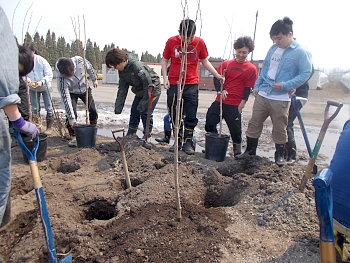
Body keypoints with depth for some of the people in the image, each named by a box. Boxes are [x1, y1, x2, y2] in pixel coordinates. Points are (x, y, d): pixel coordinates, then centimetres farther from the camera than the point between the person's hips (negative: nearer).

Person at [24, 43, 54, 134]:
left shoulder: (41, 60, -23)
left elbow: (49, 75, -22)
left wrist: (42, 82, -38)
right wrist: (27, 80, -28)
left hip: (45, 87, -3)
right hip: (32, 88, 3)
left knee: (48, 107, 3)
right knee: (34, 108, 9)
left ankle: (49, 127, 14)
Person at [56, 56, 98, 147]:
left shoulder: (80, 61, -34)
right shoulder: (61, 79, -37)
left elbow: (89, 67, -9)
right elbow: (66, 99, -34)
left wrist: (94, 80, 7)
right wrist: (71, 118, -33)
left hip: (85, 88, 3)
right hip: (71, 92, -2)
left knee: (93, 110, -4)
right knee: (71, 112, -19)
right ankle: (73, 137, -4)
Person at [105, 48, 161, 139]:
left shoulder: (137, 66, -31)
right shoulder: (121, 71, -4)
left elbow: (149, 85, -28)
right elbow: (122, 89, 0)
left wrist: (143, 104, -24)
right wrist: (118, 108, -4)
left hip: (152, 90, -8)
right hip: (140, 92, 8)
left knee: (145, 113, -13)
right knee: (134, 112, 5)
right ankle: (130, 135, 17)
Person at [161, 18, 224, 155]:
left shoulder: (200, 42, -1)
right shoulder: (171, 41, -2)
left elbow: (205, 61, 9)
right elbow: (164, 60, 7)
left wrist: (217, 75, -1)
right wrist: (165, 77, -4)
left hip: (191, 85, 0)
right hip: (173, 84, 1)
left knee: (191, 117, 1)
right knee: (174, 115, 6)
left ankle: (188, 142, 15)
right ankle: (178, 141, 21)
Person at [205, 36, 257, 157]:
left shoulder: (251, 69, -1)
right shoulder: (226, 64, 7)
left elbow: (248, 89, -3)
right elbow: (216, 78, 3)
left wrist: (241, 104, -9)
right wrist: (220, 90, -16)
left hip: (235, 105, -3)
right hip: (220, 101, 4)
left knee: (235, 129, 3)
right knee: (209, 121, 5)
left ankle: (237, 151, 21)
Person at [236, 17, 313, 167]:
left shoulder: (301, 52, -7)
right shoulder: (273, 49, 10)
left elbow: (306, 74, -8)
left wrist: (285, 85, -18)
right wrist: (257, 87, 11)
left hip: (281, 99, -5)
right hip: (262, 95, 5)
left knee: (279, 129, 6)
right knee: (254, 124, 9)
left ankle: (280, 155, 26)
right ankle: (250, 150, 25)